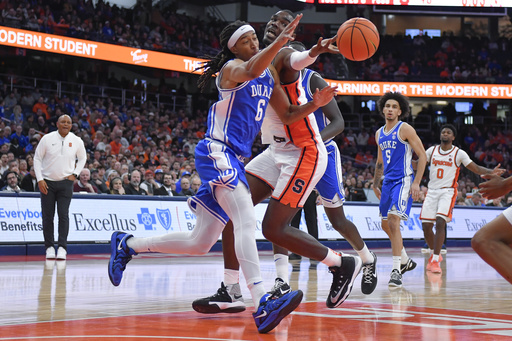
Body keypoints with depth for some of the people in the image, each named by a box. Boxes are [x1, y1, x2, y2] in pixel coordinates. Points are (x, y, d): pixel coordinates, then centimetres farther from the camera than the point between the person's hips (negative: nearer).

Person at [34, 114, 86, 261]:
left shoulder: (76, 141, 1)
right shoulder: (47, 139, -3)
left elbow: (82, 158, 17)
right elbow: (37, 158, 2)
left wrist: (75, 174, 4)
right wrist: (39, 179, -5)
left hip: (66, 183, 0)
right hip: (47, 182, 0)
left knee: (63, 215, -8)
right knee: (47, 216, 0)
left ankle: (62, 248, -6)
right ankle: (49, 247, 10)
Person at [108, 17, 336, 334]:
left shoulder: (271, 73, 18)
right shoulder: (232, 67, -6)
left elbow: (289, 113, 18)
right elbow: (251, 70, -31)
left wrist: (315, 104, 0)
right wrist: (281, 40, -43)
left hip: (236, 159, 9)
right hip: (218, 152, -9)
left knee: (200, 243, 12)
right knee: (247, 220, -28)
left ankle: (128, 244, 27)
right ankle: (262, 304, -40)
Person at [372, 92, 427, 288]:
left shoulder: (405, 129, -8)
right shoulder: (379, 134, 14)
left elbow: (422, 156, -10)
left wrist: (416, 183, -17)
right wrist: (375, 184, 20)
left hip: (403, 181, -8)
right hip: (388, 182, 8)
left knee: (393, 221, -22)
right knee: (386, 225, 14)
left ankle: (396, 271, -23)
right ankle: (405, 261, 34)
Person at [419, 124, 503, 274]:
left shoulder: (459, 153, -1)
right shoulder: (432, 150, 8)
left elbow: (476, 168, -2)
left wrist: (491, 172, -19)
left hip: (448, 192, -4)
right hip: (432, 191, 4)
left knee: (440, 222, -21)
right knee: (426, 225, 1)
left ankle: (435, 260, -20)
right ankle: (434, 254, 26)